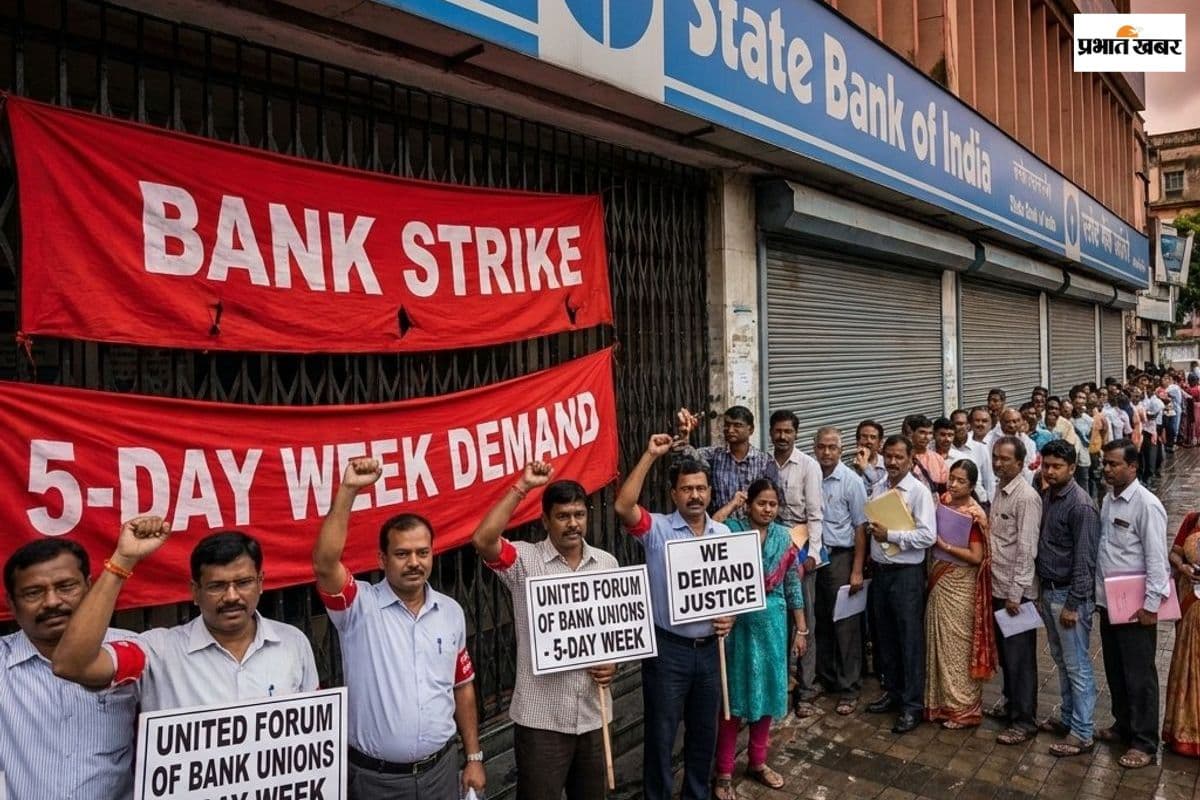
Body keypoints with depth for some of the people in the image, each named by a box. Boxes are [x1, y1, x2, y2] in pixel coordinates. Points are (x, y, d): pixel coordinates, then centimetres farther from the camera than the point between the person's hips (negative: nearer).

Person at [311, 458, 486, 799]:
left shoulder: (451, 612, 2)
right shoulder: (360, 606, -10)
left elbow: (462, 687, 10)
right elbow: (324, 564, -30)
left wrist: (474, 757, 10)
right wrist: (348, 490, -34)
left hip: (440, 768, 3)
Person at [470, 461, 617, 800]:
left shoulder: (607, 563, 4)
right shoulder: (525, 560, -10)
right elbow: (482, 541, -29)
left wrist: (614, 661, -4)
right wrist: (522, 487, -27)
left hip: (593, 713, 5)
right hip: (541, 717, -4)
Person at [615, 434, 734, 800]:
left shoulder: (724, 534, 4)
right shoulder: (658, 530, -11)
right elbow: (623, 506, -31)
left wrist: (731, 616, -6)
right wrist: (650, 456, -31)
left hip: (709, 648, 5)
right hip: (668, 648, -4)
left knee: (704, 731, 20)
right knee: (661, 733, 8)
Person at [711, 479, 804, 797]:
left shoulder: (783, 537, 3)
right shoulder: (733, 530, -8)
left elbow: (793, 586, 8)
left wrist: (801, 629, 8)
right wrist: (731, 505, -21)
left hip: (771, 623, 4)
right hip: (738, 623, -4)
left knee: (766, 692, 14)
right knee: (733, 696, 3)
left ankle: (758, 761, 33)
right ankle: (724, 771, 16)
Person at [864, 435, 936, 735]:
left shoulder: (919, 492, -11)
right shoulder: (879, 489, 8)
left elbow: (927, 536, -19)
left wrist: (889, 535, -20)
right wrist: (872, 528, 0)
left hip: (907, 573, -6)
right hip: (881, 571, 6)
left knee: (910, 640, 3)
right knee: (886, 636, 17)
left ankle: (912, 705, 14)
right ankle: (892, 691, 33)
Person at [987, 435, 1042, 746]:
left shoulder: (1026, 497, -17)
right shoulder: (999, 490, 9)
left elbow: (1026, 549, -19)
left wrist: (1015, 593, -19)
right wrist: (1001, 589, 13)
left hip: (1016, 590, -8)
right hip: (997, 586, 8)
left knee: (1020, 656, 2)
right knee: (1004, 651, 20)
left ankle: (1025, 720, 14)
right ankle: (1010, 700, 36)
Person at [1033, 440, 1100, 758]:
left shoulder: (1080, 504, -18)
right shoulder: (1046, 496, 6)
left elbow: (1084, 559, -19)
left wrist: (1073, 604, -18)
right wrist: (1042, 590, 14)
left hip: (1069, 594, -8)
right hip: (1048, 590, 8)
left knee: (1077, 666, 1)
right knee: (1061, 660, 18)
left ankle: (1083, 734, 11)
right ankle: (1068, 717, 31)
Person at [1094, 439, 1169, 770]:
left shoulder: (1146, 505, -18)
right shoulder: (1109, 498, 6)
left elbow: (1156, 558, -18)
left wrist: (1151, 605, -17)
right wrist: (1099, 590, 11)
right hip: (1108, 602, 7)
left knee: (1139, 676, 5)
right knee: (1115, 670, 19)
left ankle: (1145, 742, 19)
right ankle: (1123, 725, 36)